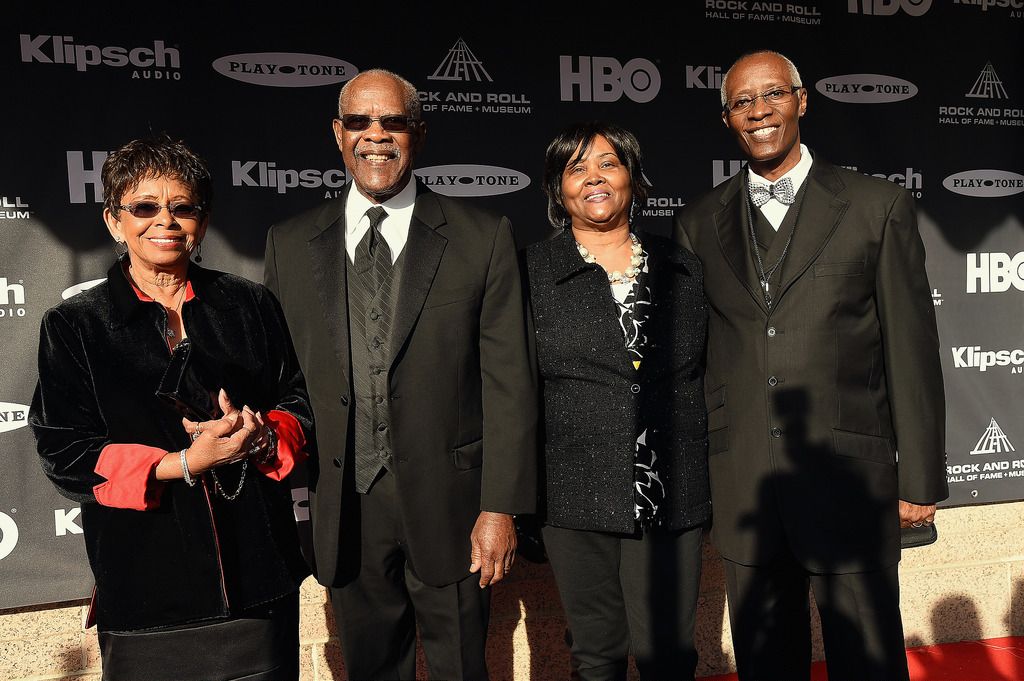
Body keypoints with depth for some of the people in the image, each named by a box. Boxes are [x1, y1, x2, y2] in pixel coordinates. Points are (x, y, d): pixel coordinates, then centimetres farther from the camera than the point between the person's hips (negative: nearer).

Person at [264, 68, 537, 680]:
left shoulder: (483, 237, -3)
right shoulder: (289, 244, 5)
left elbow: (509, 382, -5)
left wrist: (502, 508, -9)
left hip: (448, 503, -2)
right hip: (344, 509, 2)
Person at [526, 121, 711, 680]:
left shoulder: (683, 269, 8)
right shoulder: (532, 272, 0)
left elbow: (708, 376, 13)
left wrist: (717, 483, 10)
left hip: (673, 497, 2)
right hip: (576, 497, -1)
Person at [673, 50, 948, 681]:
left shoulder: (879, 207, 0)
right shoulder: (699, 223, 7)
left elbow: (912, 349, 0)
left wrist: (920, 480, 0)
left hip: (849, 481, -2)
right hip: (742, 489, 2)